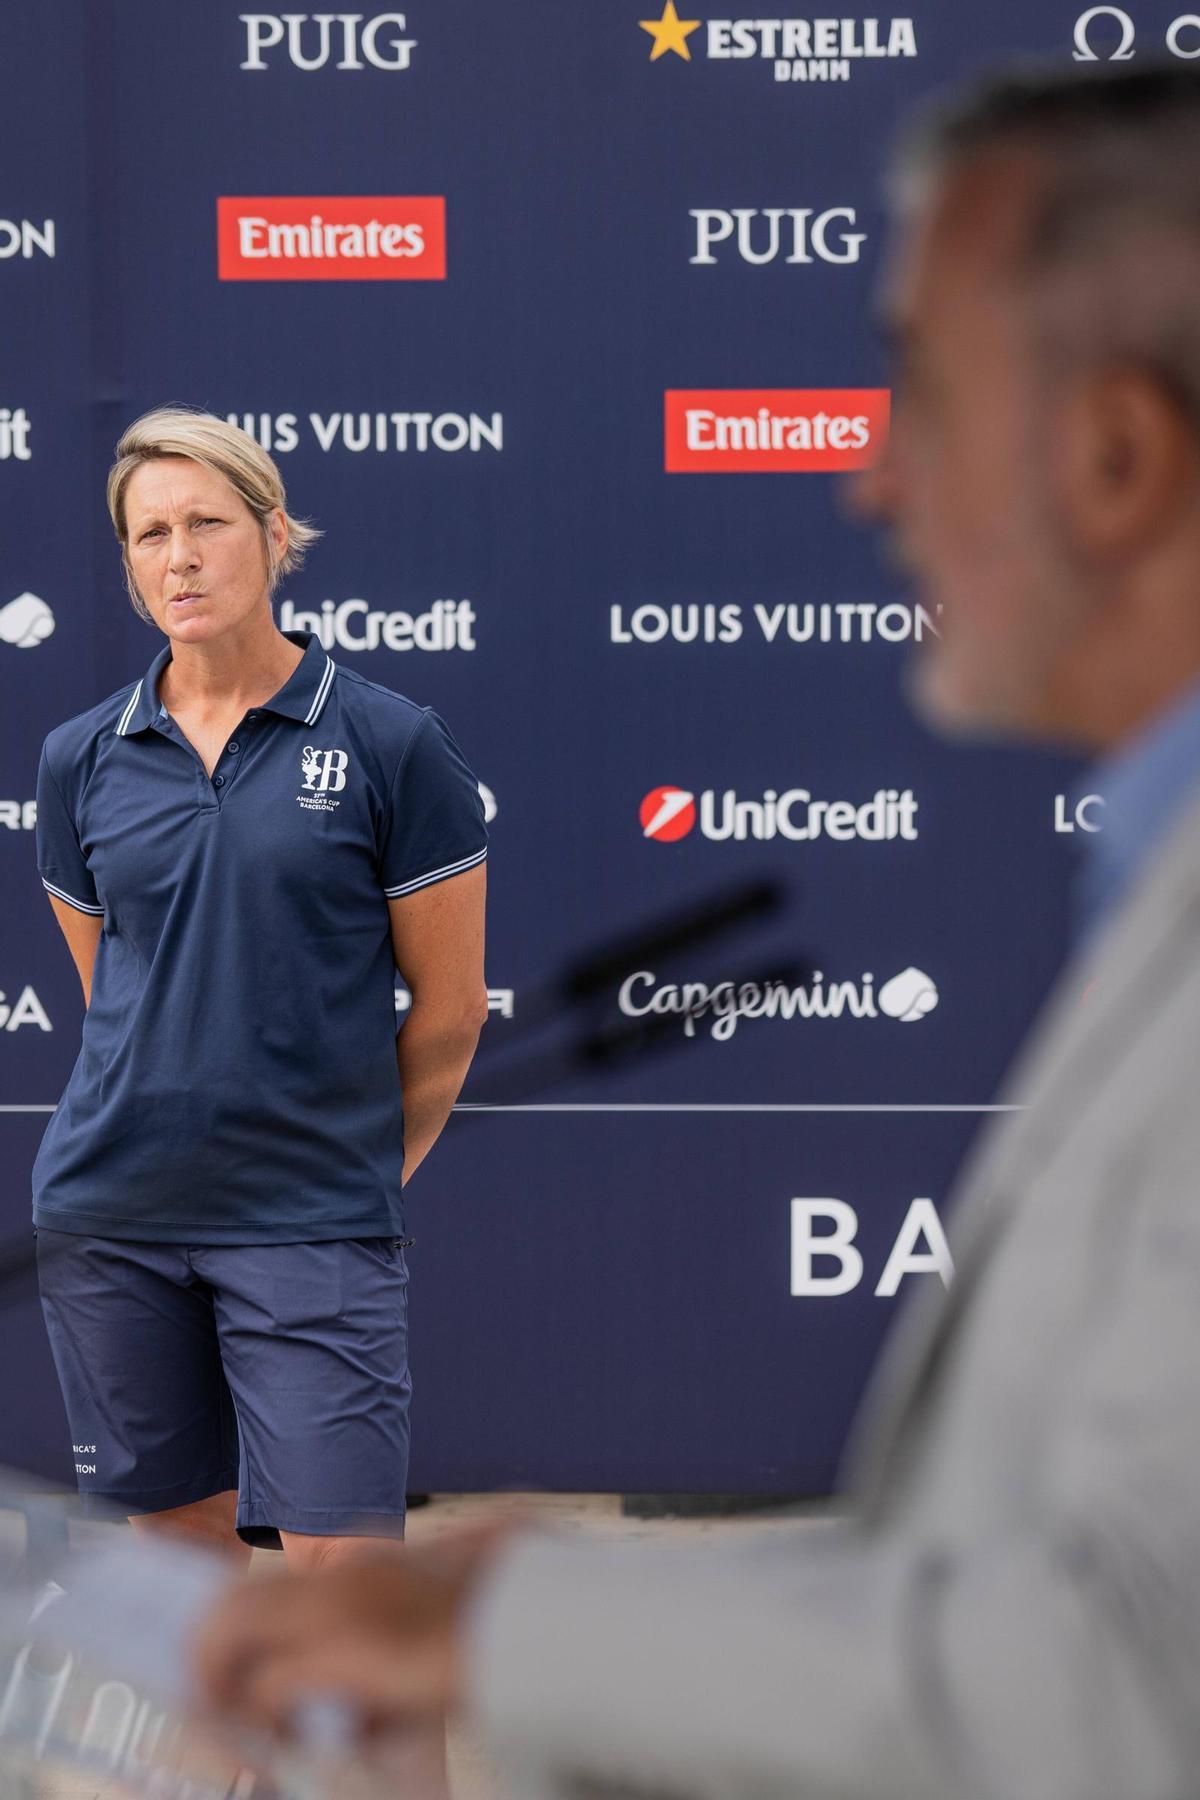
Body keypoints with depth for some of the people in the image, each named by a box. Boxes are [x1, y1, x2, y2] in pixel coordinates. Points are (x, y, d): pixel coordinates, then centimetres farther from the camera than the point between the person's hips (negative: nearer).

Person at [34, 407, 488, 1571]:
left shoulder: (389, 743, -4)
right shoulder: (83, 760, 6)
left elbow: (449, 1008, 2)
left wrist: (359, 1168, 9)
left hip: (312, 1229, -3)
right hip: (109, 1216, 3)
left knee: (340, 1559, -9)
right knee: (180, 1542, 9)